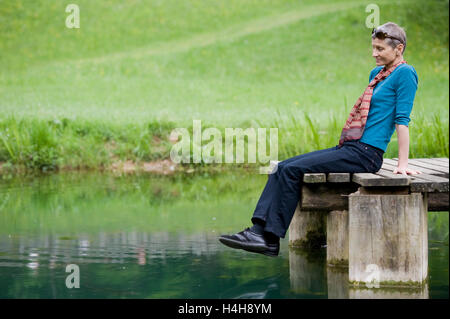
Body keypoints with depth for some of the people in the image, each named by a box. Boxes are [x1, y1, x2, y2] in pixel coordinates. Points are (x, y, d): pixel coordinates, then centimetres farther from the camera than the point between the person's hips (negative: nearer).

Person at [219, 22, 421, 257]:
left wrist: (402, 164, -13)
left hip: (365, 154, -9)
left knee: (292, 170, -18)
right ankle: (259, 228, -11)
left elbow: (402, 119, -11)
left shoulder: (404, 74, -7)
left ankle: (270, 238, -14)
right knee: (282, 167, -3)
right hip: (348, 149, 9)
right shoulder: (377, 74, 20)